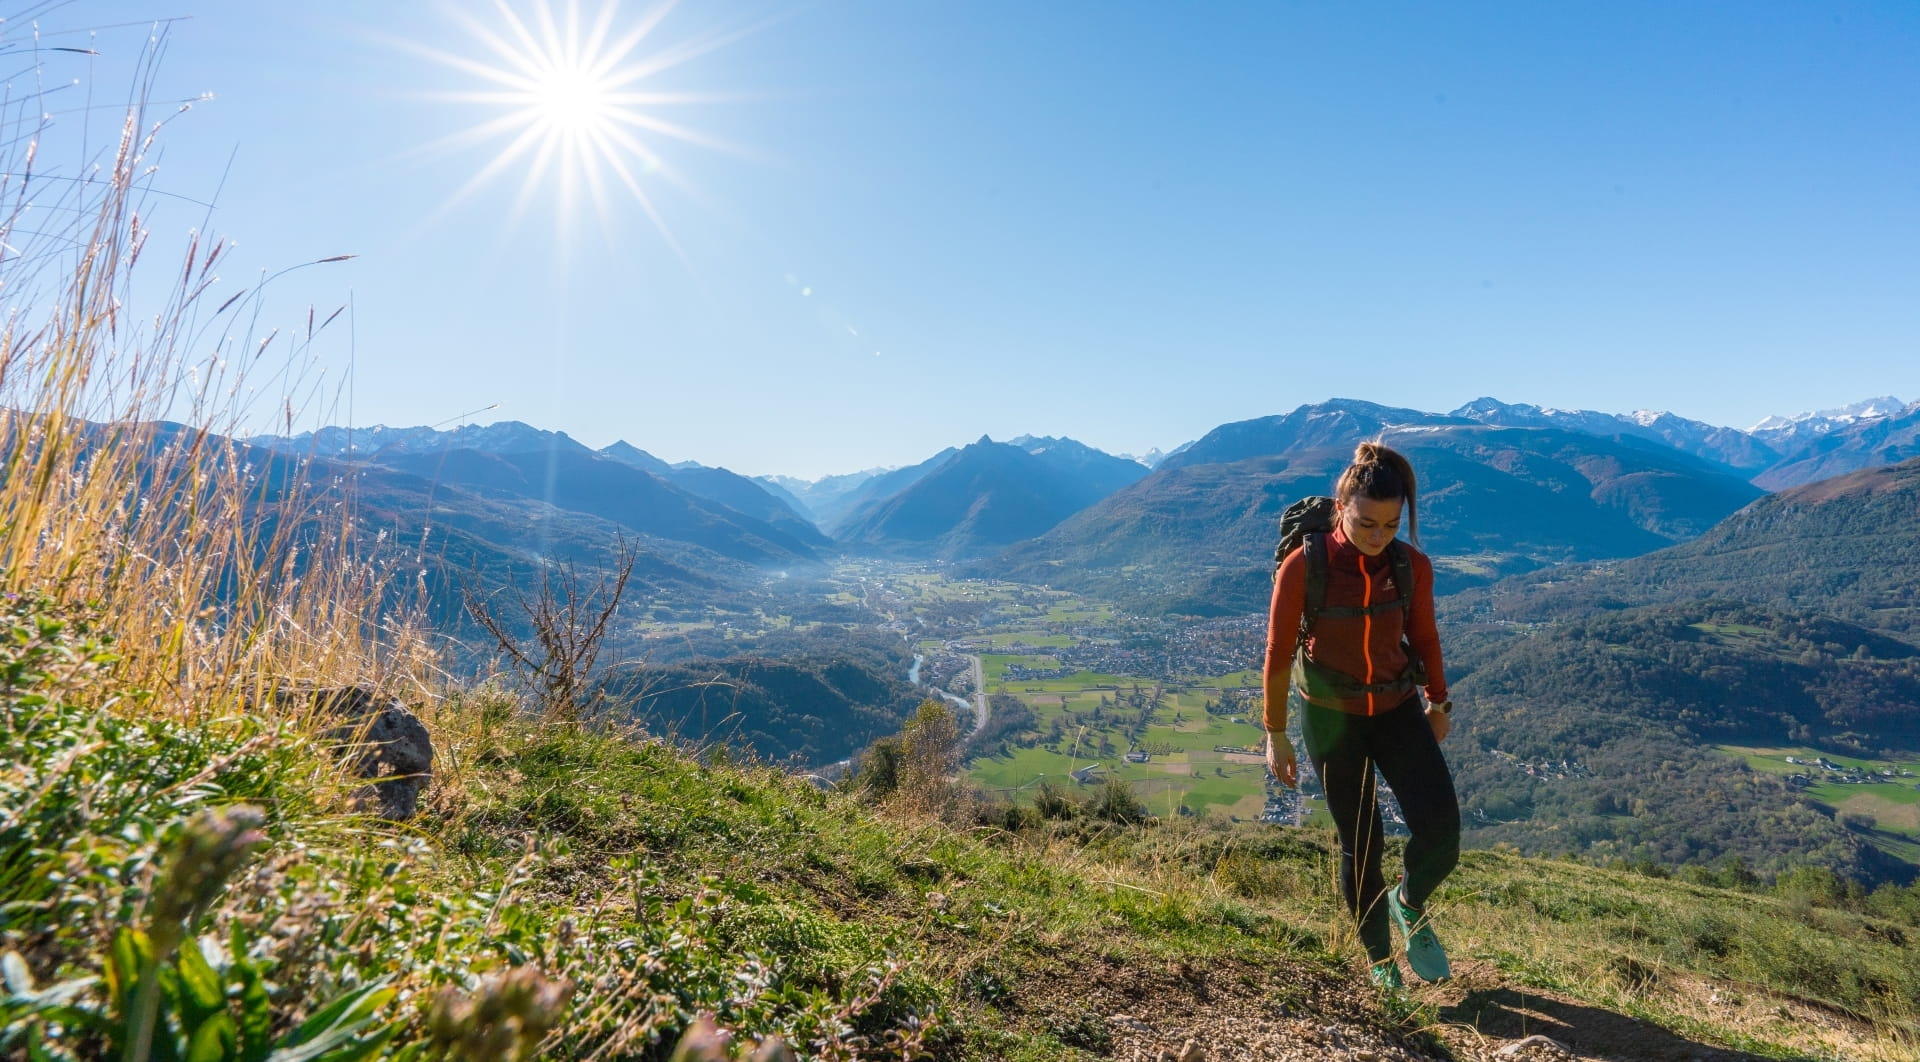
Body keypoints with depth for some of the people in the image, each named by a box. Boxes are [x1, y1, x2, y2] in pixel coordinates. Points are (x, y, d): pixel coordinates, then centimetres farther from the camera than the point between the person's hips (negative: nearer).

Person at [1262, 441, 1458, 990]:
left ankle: (1409, 905, 24)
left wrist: (1438, 703, 18)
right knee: (1360, 845, 6)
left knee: (1441, 832, -11)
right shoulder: (1302, 566, -21)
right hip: (1330, 717, -2)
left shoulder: (1413, 566, -11)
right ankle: (1379, 962, 31)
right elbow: (1279, 653, -13)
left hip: (1398, 708, 3)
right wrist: (1276, 735, -7)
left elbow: (1424, 637, 6)